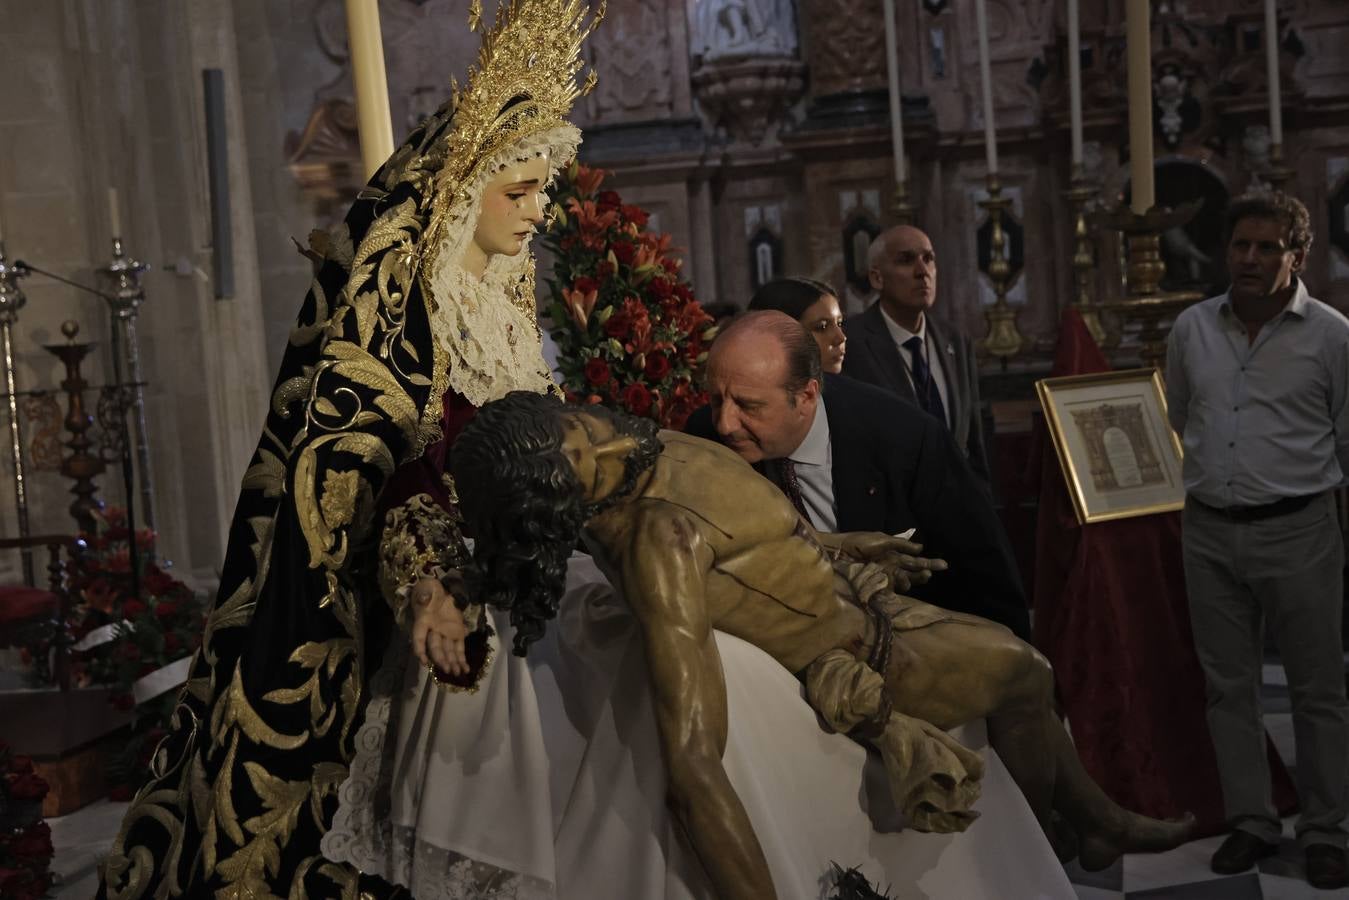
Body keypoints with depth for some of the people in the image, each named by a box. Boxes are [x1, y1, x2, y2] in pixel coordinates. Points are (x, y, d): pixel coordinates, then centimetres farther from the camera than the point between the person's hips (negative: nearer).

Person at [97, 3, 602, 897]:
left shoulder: (505, 293, 9)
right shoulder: (384, 286, -14)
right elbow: (344, 452, -21)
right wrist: (419, 582, -31)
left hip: (476, 564, 7)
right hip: (350, 582, -7)